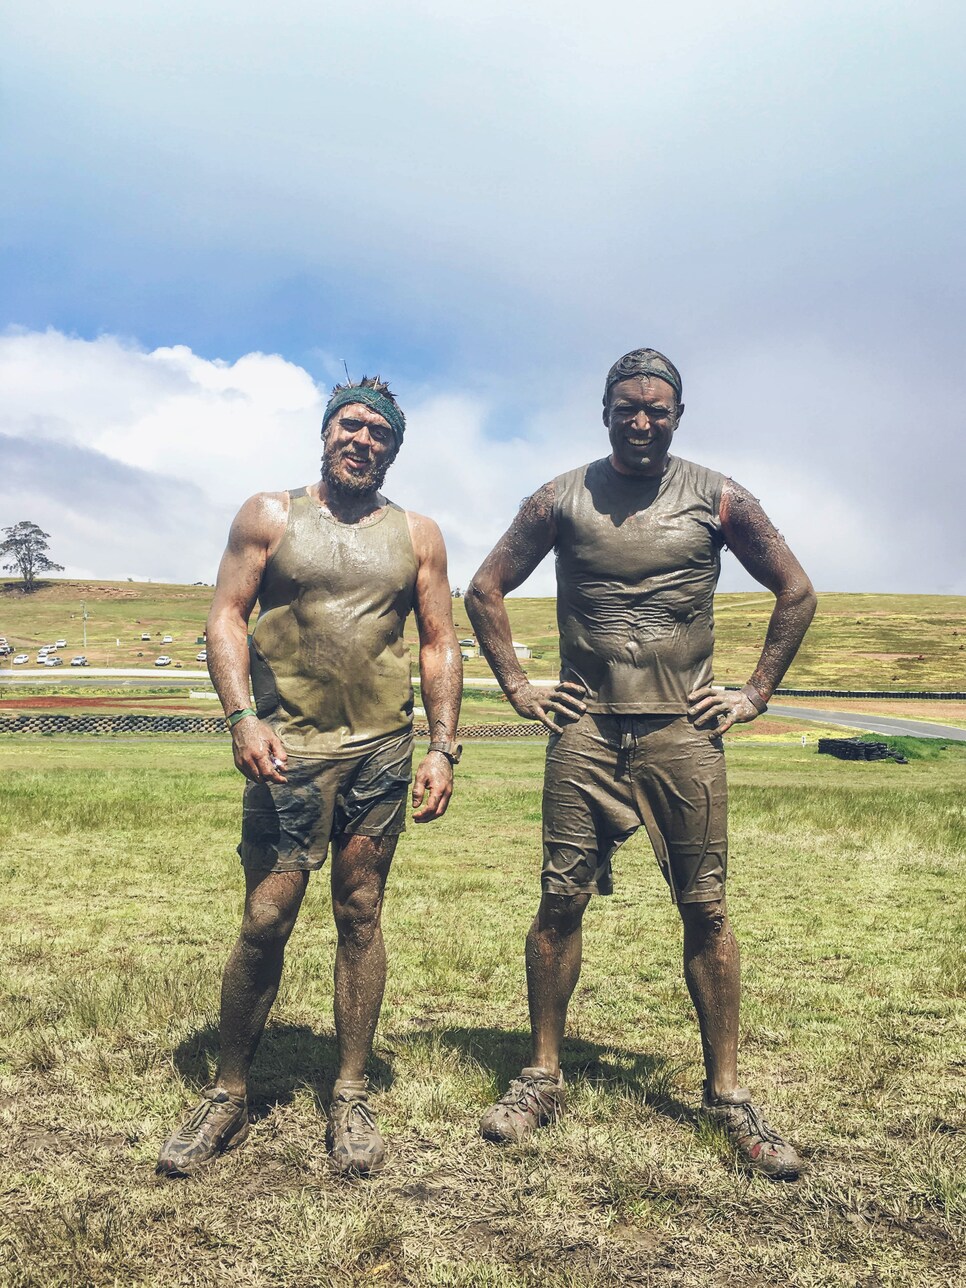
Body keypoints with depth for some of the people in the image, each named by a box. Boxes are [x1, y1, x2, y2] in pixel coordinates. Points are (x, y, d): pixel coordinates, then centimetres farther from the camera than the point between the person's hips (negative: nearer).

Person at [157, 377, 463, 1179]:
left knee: (361, 918, 7)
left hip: (384, 749, 2)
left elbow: (441, 646, 9)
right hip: (289, 748, -1)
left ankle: (351, 1097, 20)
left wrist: (443, 748, 0)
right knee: (266, 922, -3)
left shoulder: (418, 536, 11)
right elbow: (226, 616, 0)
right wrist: (242, 717, -14)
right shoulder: (269, 517, 6)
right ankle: (229, 1097, 16)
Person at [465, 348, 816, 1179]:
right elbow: (485, 590, 12)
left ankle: (726, 1094, 16)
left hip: (683, 731, 0)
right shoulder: (561, 501, 5)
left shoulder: (718, 500, 4)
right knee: (561, 901, 2)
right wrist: (518, 687, 6)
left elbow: (797, 593, 12)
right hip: (585, 730, 1)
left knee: (706, 910, 2)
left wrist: (756, 693, 6)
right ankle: (543, 1078, 17)